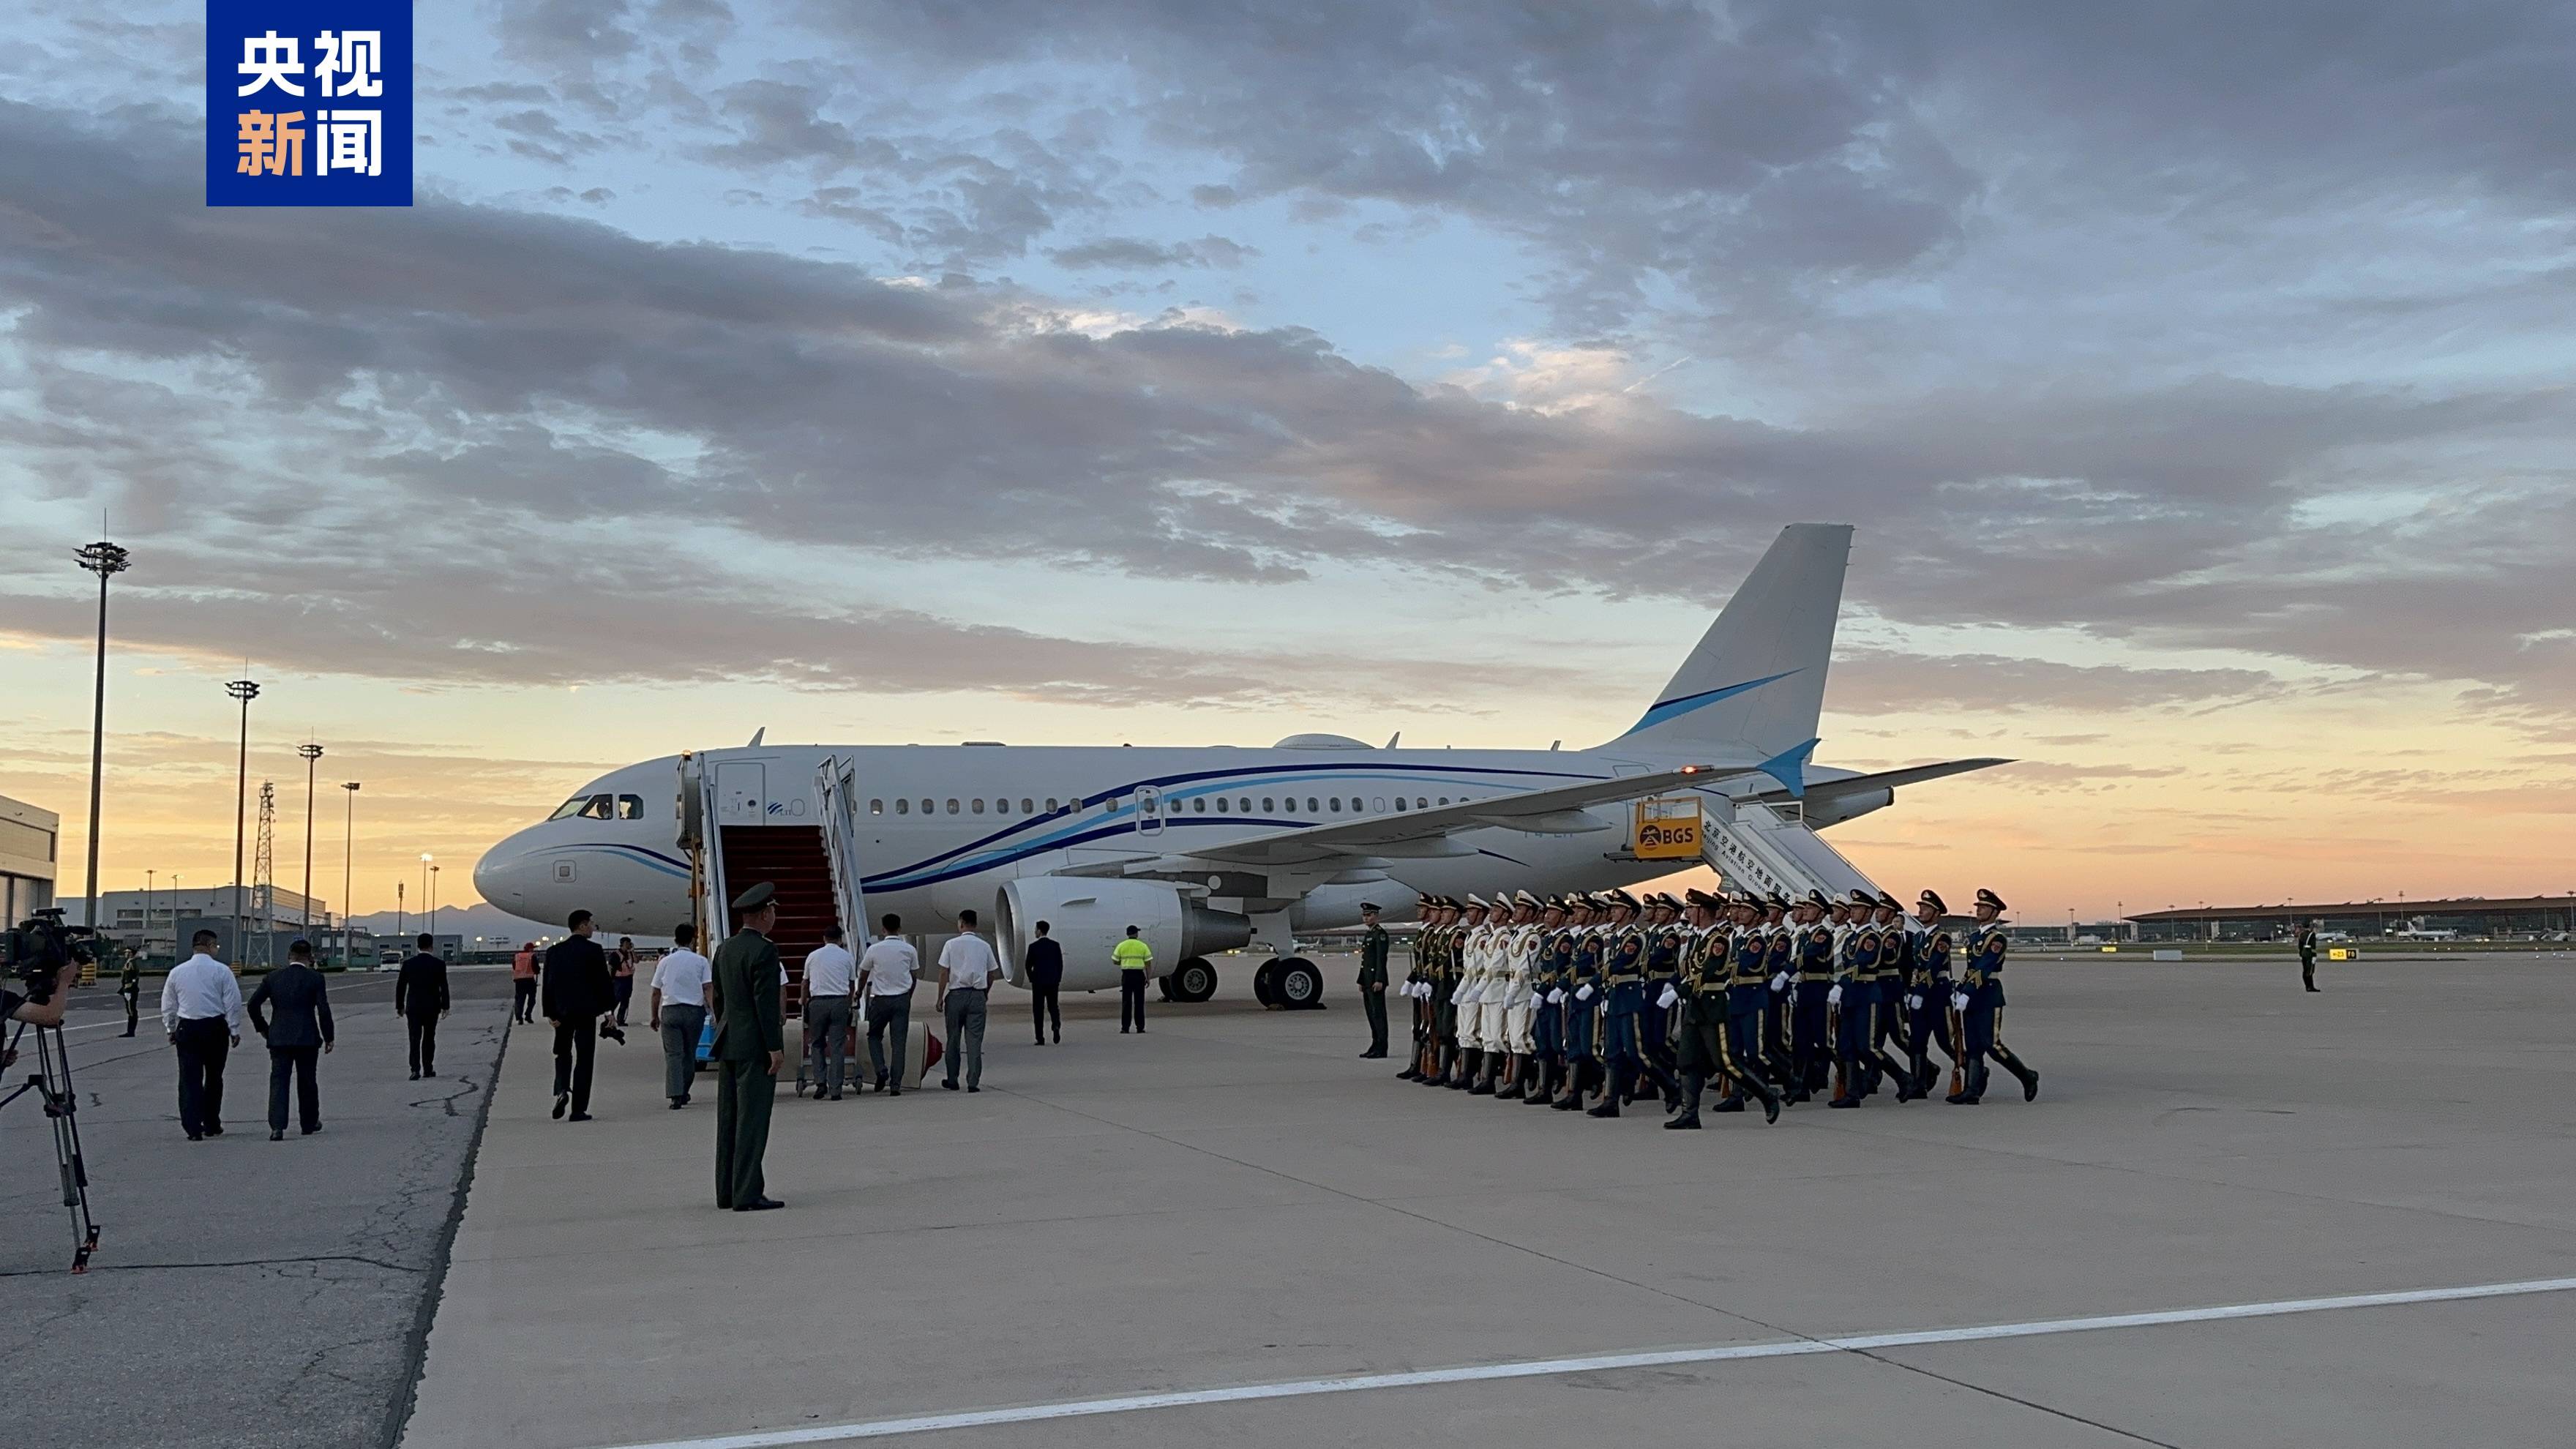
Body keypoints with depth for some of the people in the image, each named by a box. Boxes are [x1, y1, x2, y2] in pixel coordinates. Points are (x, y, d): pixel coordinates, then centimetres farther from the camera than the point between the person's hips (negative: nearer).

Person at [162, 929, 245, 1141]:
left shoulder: (177, 972, 5)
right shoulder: (221, 970, -5)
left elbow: (168, 1005, 12)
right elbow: (233, 1003, -6)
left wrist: (171, 1029, 23)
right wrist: (235, 1030, 2)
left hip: (186, 1028, 2)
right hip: (215, 1028, -2)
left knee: (190, 1079, 2)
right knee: (214, 1078, 12)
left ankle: (193, 1128, -5)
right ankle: (211, 1125, 18)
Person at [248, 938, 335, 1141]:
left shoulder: (273, 977, 3)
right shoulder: (315, 978, -6)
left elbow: (253, 1004, 2)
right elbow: (324, 1010, -9)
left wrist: (262, 1028, 15)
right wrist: (328, 1038, 0)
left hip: (279, 1038, 1)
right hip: (307, 1038, -1)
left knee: (278, 1081, 1)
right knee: (307, 1081, 13)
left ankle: (277, 1126, -13)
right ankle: (309, 1123, 25)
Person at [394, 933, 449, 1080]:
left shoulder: (408, 964, -2)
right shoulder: (439, 964, -6)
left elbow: (400, 986, 2)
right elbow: (444, 987, -5)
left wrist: (400, 1006, 12)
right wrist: (445, 1007, 3)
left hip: (413, 1007, 0)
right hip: (432, 1007, 0)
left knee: (414, 1040, -2)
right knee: (429, 1038, 14)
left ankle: (415, 1070, -15)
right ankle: (428, 1069, 18)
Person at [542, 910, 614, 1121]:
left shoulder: (554, 951, 3)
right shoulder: (594, 950, -8)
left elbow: (547, 984, 1)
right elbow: (603, 982, -7)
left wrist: (550, 1013, 3)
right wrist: (607, 1011, 1)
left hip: (562, 1011, 3)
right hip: (586, 1011, -3)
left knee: (562, 1054, 20)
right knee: (584, 1059, 2)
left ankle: (562, 1090, -6)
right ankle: (579, 1110, 2)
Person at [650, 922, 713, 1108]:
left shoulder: (665, 962, 6)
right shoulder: (701, 962, 2)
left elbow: (656, 992, 9)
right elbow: (708, 989, -6)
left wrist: (655, 1016, 18)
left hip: (670, 1010, 0)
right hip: (694, 1010, 0)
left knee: (672, 1054, -2)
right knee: (689, 1053, 14)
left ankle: (675, 1095, -16)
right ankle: (684, 1093, 24)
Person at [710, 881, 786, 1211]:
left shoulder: (724, 949, 11)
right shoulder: (764, 951, -14)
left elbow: (718, 998, 15)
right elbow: (766, 1002, -18)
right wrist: (775, 1047, -16)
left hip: (729, 1045, 8)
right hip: (755, 1046, -8)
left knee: (729, 1120, 11)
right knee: (752, 1119, -6)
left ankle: (727, 1191, 15)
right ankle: (748, 1194, -6)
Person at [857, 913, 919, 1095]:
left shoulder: (874, 949, -5)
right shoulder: (909, 950, 0)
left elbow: (863, 976, 8)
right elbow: (914, 975, 9)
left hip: (880, 999, -1)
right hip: (902, 999, 1)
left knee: (874, 1036, 18)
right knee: (899, 1042, 3)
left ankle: (880, 1071, -2)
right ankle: (896, 1085, 0)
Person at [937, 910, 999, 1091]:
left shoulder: (952, 944, -3)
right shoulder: (984, 946, 4)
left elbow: (944, 973, -5)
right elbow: (993, 973, 10)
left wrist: (940, 998, 0)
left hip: (956, 995, -1)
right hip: (977, 996, 1)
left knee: (953, 1040, 11)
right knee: (974, 1041, 1)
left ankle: (952, 1080, 18)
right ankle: (973, 1082, -3)